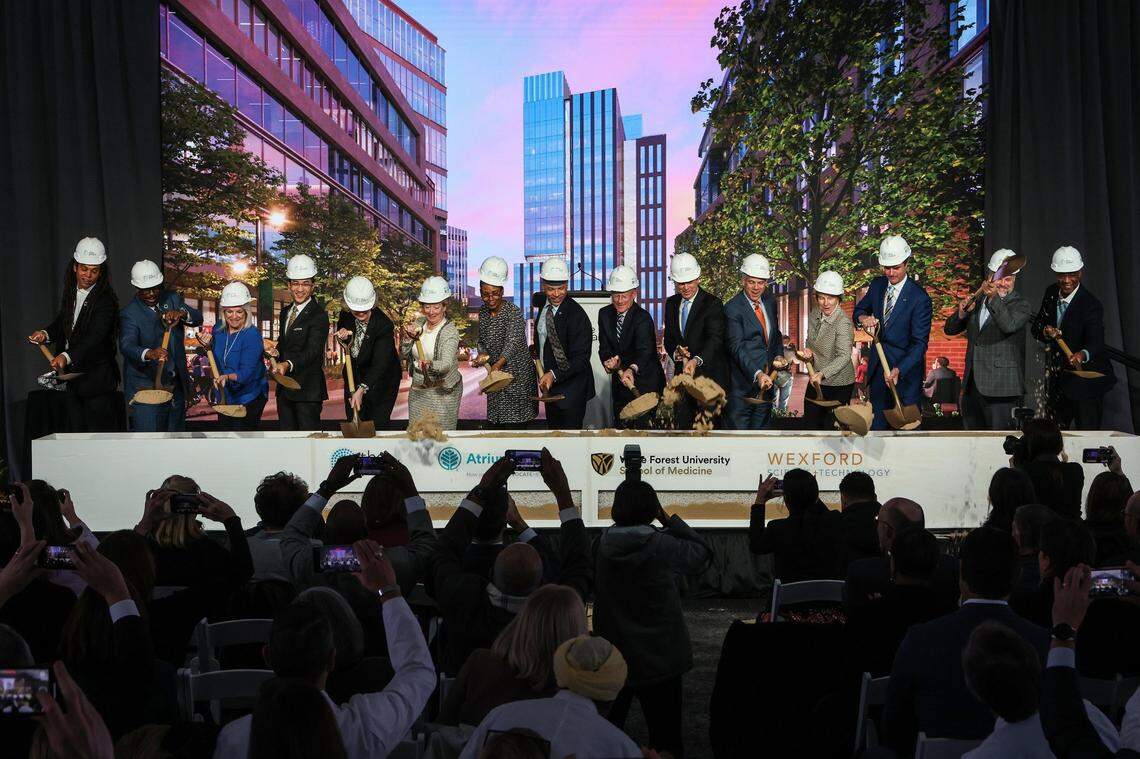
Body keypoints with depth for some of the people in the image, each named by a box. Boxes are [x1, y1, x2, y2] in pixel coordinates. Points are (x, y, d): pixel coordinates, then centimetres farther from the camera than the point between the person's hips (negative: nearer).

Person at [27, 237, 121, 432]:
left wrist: (66, 356, -43)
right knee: (75, 431, 14)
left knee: (99, 431, -4)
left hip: (96, 378, -7)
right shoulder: (70, 292, 6)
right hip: (71, 373, 8)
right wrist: (46, 333, 0)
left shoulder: (105, 300, -18)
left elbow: (95, 337, -29)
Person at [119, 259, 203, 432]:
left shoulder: (172, 299, 4)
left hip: (176, 385, 6)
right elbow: (126, 345, -28)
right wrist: (149, 353, -50)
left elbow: (198, 318, -5)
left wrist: (181, 313, -28)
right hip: (146, 386, -5)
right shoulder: (129, 313, -13)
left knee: (175, 430, 16)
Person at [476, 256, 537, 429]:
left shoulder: (514, 313, -17)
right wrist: (483, 354, -9)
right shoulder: (483, 311, 5)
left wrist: (499, 363, -48)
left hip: (517, 377, -7)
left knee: (515, 427, -7)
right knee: (497, 425, 9)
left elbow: (513, 341, -31)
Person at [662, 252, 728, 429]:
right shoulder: (671, 303, 11)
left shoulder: (713, 303, -8)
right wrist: (675, 353, -8)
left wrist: (696, 360, -37)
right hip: (681, 374, 5)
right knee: (681, 425, 5)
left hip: (709, 375, -5)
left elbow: (715, 338, -20)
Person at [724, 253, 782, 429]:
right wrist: (757, 374, -32)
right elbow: (736, 347, -22)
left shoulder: (769, 302, 9)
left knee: (761, 426, 13)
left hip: (766, 379, 7)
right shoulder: (733, 308, -14)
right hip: (743, 382, -7)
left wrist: (779, 357, 4)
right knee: (739, 426, -1)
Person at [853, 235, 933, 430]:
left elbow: (919, 343, -19)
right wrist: (863, 318, -10)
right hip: (878, 366, 6)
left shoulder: (919, 298, -18)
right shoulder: (877, 285, 1)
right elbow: (860, 309, 17)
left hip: (906, 368, -6)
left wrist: (899, 370, -32)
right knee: (879, 420, 14)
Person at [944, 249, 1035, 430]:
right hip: (972, 386, 6)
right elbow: (949, 329, 13)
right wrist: (962, 313, -7)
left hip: (1001, 389, -6)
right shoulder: (978, 300, 14)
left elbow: (1009, 325, -25)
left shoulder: (1022, 305, -3)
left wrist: (994, 298, -35)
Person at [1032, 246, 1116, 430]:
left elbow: (1096, 342, -31)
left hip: (1084, 381, -6)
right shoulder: (1051, 293, 1)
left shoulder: (1091, 305, -20)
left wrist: (1083, 354, -54)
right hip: (1058, 379, 6)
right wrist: (1045, 332, -19)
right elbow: (1035, 328, 5)